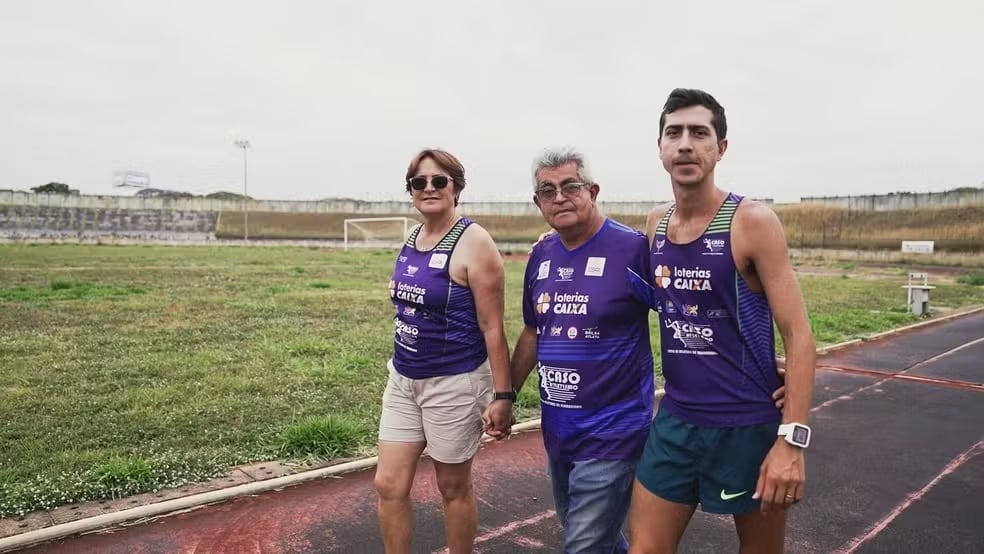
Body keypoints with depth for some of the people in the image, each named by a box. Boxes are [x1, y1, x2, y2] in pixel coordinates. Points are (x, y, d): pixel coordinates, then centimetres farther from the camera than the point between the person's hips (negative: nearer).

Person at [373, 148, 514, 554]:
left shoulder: (473, 243, -15)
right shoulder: (411, 239, 6)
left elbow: (492, 327, -16)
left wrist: (503, 394, -16)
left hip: (454, 383, -7)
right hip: (403, 380, 7)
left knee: (453, 487, 11)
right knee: (389, 485, 9)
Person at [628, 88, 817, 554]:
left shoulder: (752, 222, -12)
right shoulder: (655, 225, 4)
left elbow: (798, 335, -14)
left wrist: (792, 439, -19)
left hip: (749, 426, -4)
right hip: (675, 421, 5)